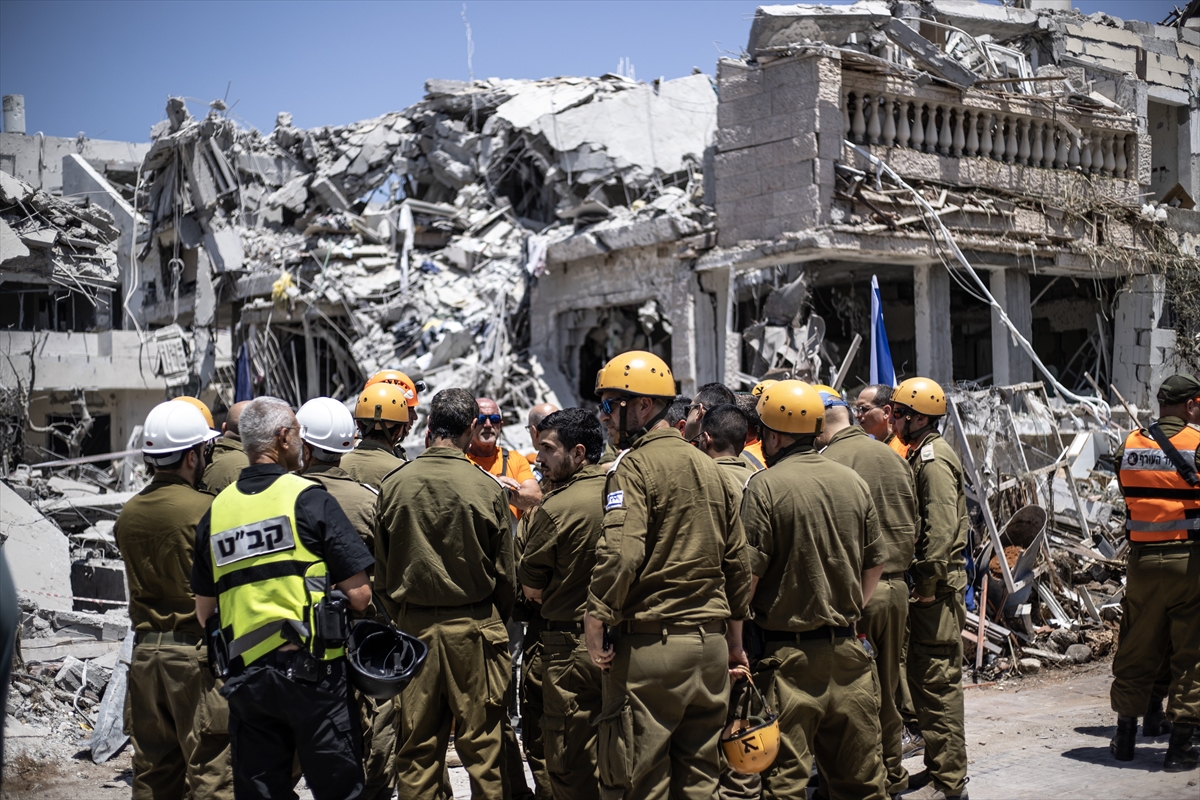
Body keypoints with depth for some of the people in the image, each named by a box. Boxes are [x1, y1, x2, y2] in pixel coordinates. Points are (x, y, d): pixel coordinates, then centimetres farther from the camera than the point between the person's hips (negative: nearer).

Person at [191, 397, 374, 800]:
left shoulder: (216, 510, 7)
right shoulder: (309, 498, -8)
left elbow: (204, 611, 12)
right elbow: (359, 594, -10)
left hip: (246, 673, 5)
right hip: (312, 672, -5)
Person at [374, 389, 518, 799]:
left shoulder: (394, 484, -4)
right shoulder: (487, 488, -10)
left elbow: (380, 569, 5)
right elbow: (504, 574, -2)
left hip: (413, 625, 2)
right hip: (474, 627, -2)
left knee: (417, 747, 11)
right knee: (481, 743, 6)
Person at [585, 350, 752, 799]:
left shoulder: (635, 466, -10)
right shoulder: (708, 467, 13)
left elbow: (619, 554, -24)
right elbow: (737, 561, 16)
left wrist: (595, 625, -16)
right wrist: (734, 639, 23)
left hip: (650, 644, -7)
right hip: (711, 644, 7)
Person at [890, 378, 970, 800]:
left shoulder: (934, 460, -15)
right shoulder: (921, 455, 17)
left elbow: (942, 528, -23)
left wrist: (928, 583, -21)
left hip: (937, 588, -11)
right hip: (928, 582, 11)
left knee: (938, 681, -6)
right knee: (922, 676, 16)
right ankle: (939, 765, 27)